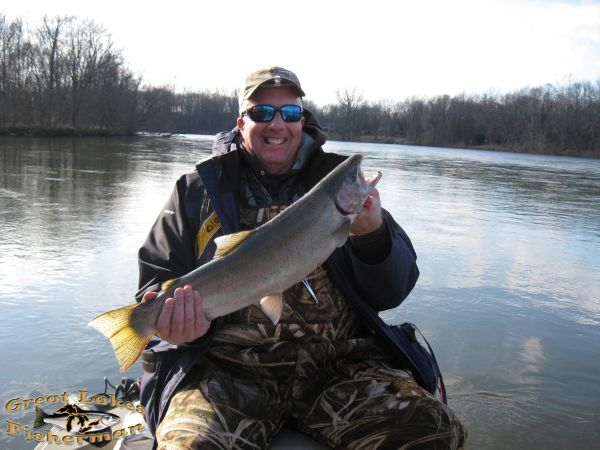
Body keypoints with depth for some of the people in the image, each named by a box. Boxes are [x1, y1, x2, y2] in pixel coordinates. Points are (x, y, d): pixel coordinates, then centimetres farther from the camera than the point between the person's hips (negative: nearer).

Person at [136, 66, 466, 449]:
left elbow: (392, 293, 6)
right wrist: (170, 316, -13)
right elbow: (157, 276, 10)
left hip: (339, 362, 2)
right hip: (230, 366, -1)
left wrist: (374, 235, -16)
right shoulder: (200, 188, 9)